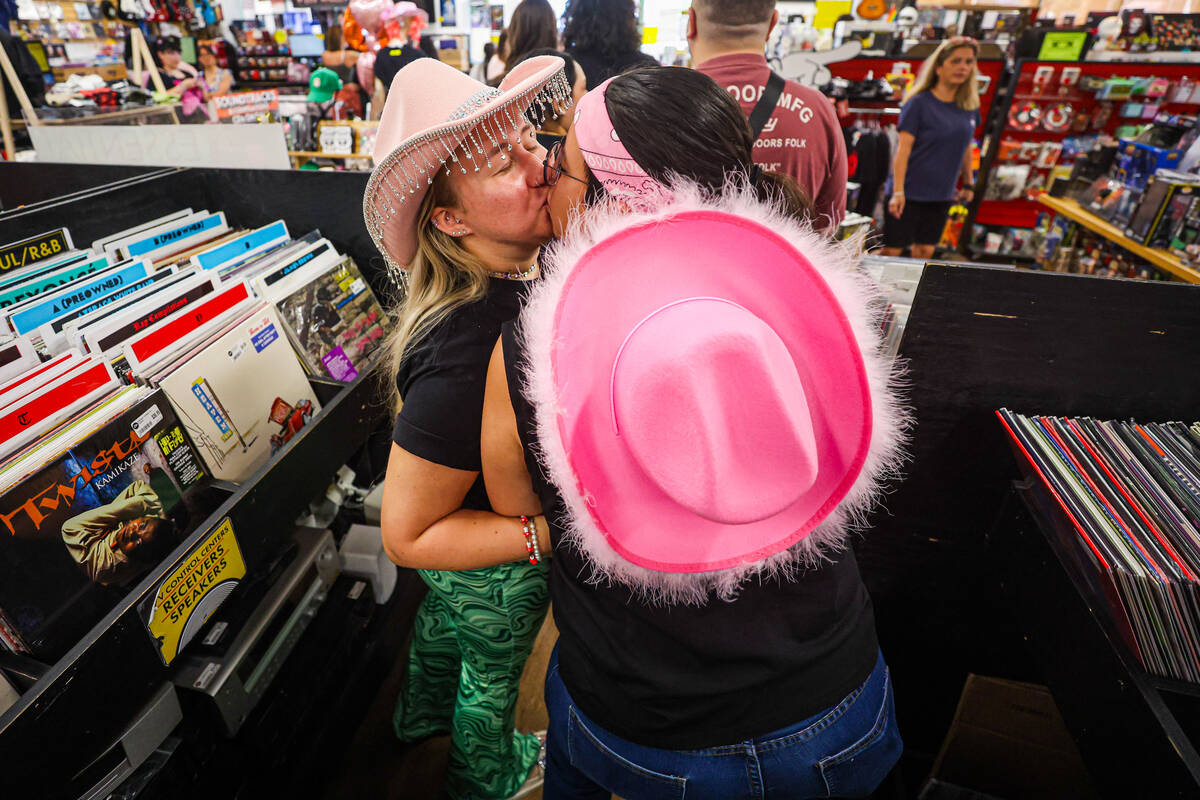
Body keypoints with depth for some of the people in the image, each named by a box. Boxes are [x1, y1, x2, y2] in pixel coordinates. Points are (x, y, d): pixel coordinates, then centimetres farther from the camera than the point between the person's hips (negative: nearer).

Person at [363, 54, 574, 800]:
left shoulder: (530, 263, -18)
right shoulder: (470, 354, -43)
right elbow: (408, 535, -32)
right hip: (495, 571, -7)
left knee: (444, 620, 36)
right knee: (492, 673, 26)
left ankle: (424, 716, 72)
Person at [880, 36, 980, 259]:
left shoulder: (970, 107, 8)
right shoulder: (919, 103, -9)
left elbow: (965, 147, 19)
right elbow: (903, 148, -14)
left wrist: (968, 184, 23)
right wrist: (898, 191, -21)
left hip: (941, 195, 6)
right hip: (910, 192, -5)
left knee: (925, 252, 8)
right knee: (891, 251, -6)